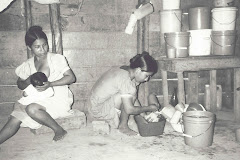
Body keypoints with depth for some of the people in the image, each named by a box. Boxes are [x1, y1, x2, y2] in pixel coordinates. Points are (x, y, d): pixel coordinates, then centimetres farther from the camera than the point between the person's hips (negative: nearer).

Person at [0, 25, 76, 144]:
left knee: (32, 109, -32)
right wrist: (27, 82, -8)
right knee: (14, 119, -11)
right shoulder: (28, 65, 7)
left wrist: (50, 84, -23)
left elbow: (71, 77, -10)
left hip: (59, 99, -5)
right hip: (39, 99, 6)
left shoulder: (57, 59, -6)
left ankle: (59, 130, -15)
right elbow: (20, 83, 17)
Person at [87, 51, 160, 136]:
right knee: (128, 96, -23)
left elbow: (134, 99, 11)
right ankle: (123, 126, -6)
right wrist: (149, 108, -13)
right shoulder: (125, 79, -26)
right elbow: (129, 110, -26)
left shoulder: (125, 69, 2)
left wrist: (143, 114, 6)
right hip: (98, 110, -10)